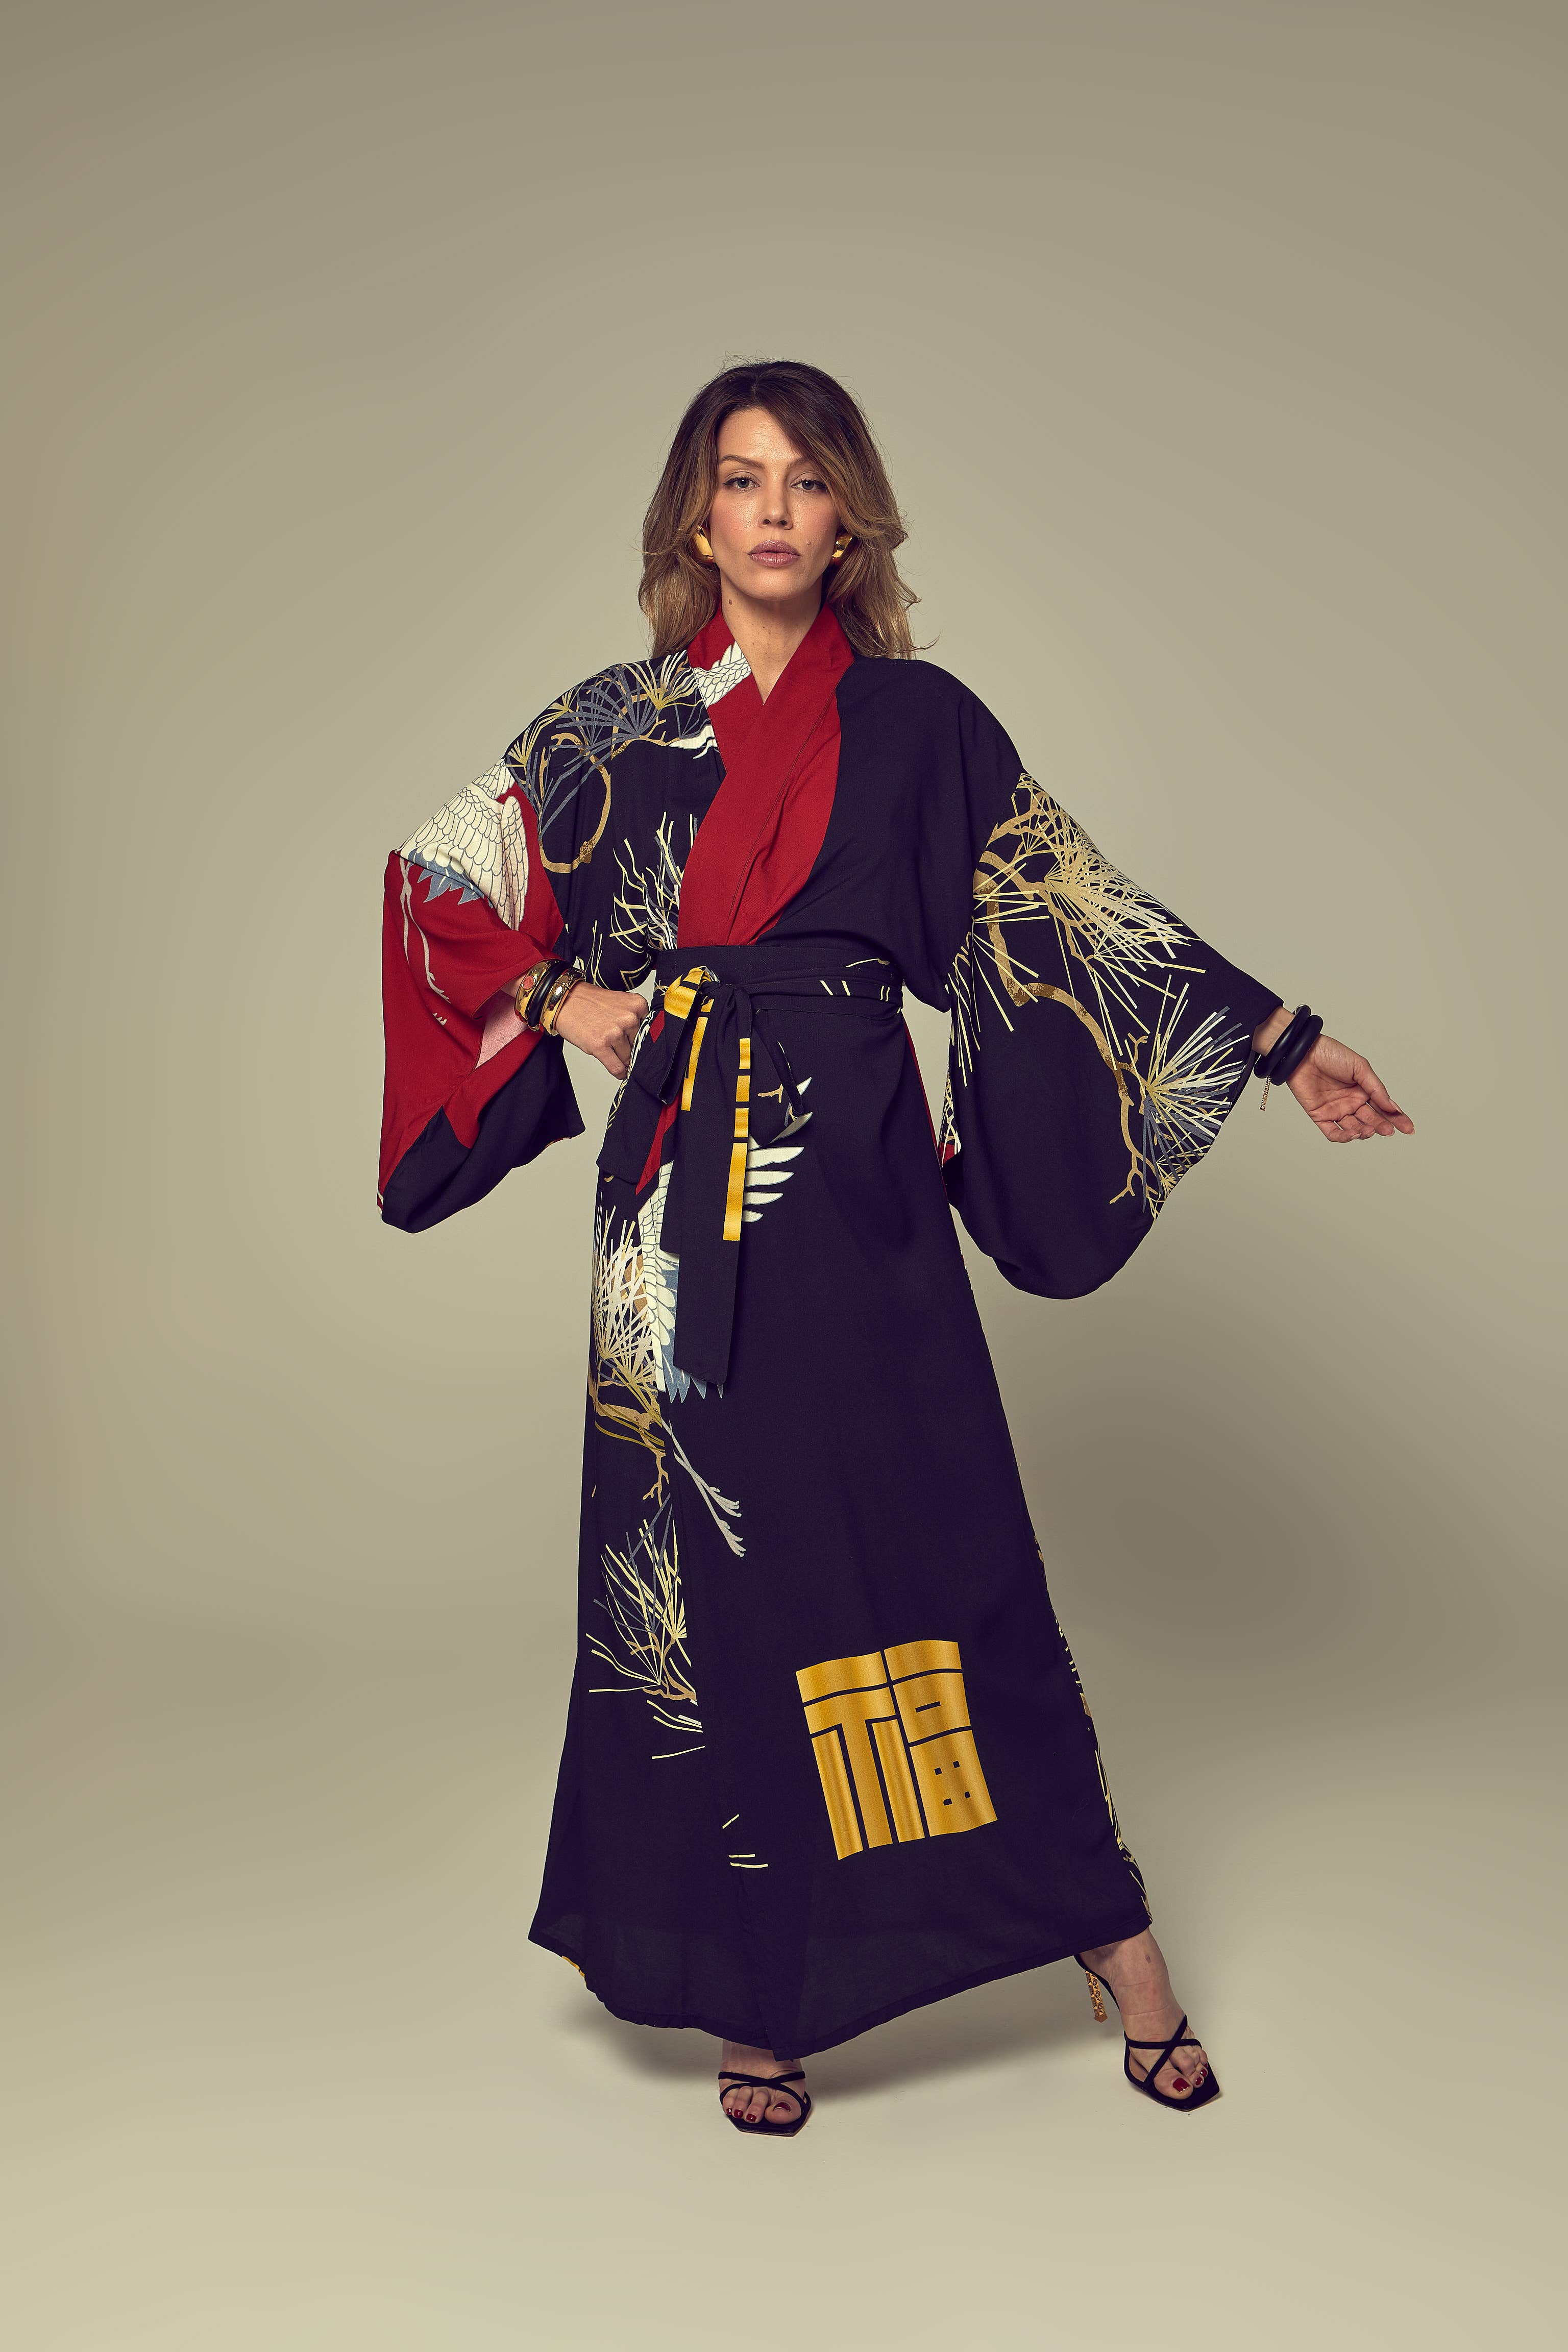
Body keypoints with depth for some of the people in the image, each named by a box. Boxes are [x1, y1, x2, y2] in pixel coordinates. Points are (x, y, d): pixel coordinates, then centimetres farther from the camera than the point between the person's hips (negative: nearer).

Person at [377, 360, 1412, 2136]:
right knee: (712, 1553, 3)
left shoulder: (915, 720, 7)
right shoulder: (620, 721, 8)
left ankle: (1108, 1934, 16)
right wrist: (561, 1002, -1)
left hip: (859, 1181, 0)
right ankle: (750, 1989, 17)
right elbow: (438, 882, 13)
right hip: (688, 1181, 1)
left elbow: (1081, 906, 5)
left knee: (939, 1539, 1)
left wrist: (1286, 1045, 2)